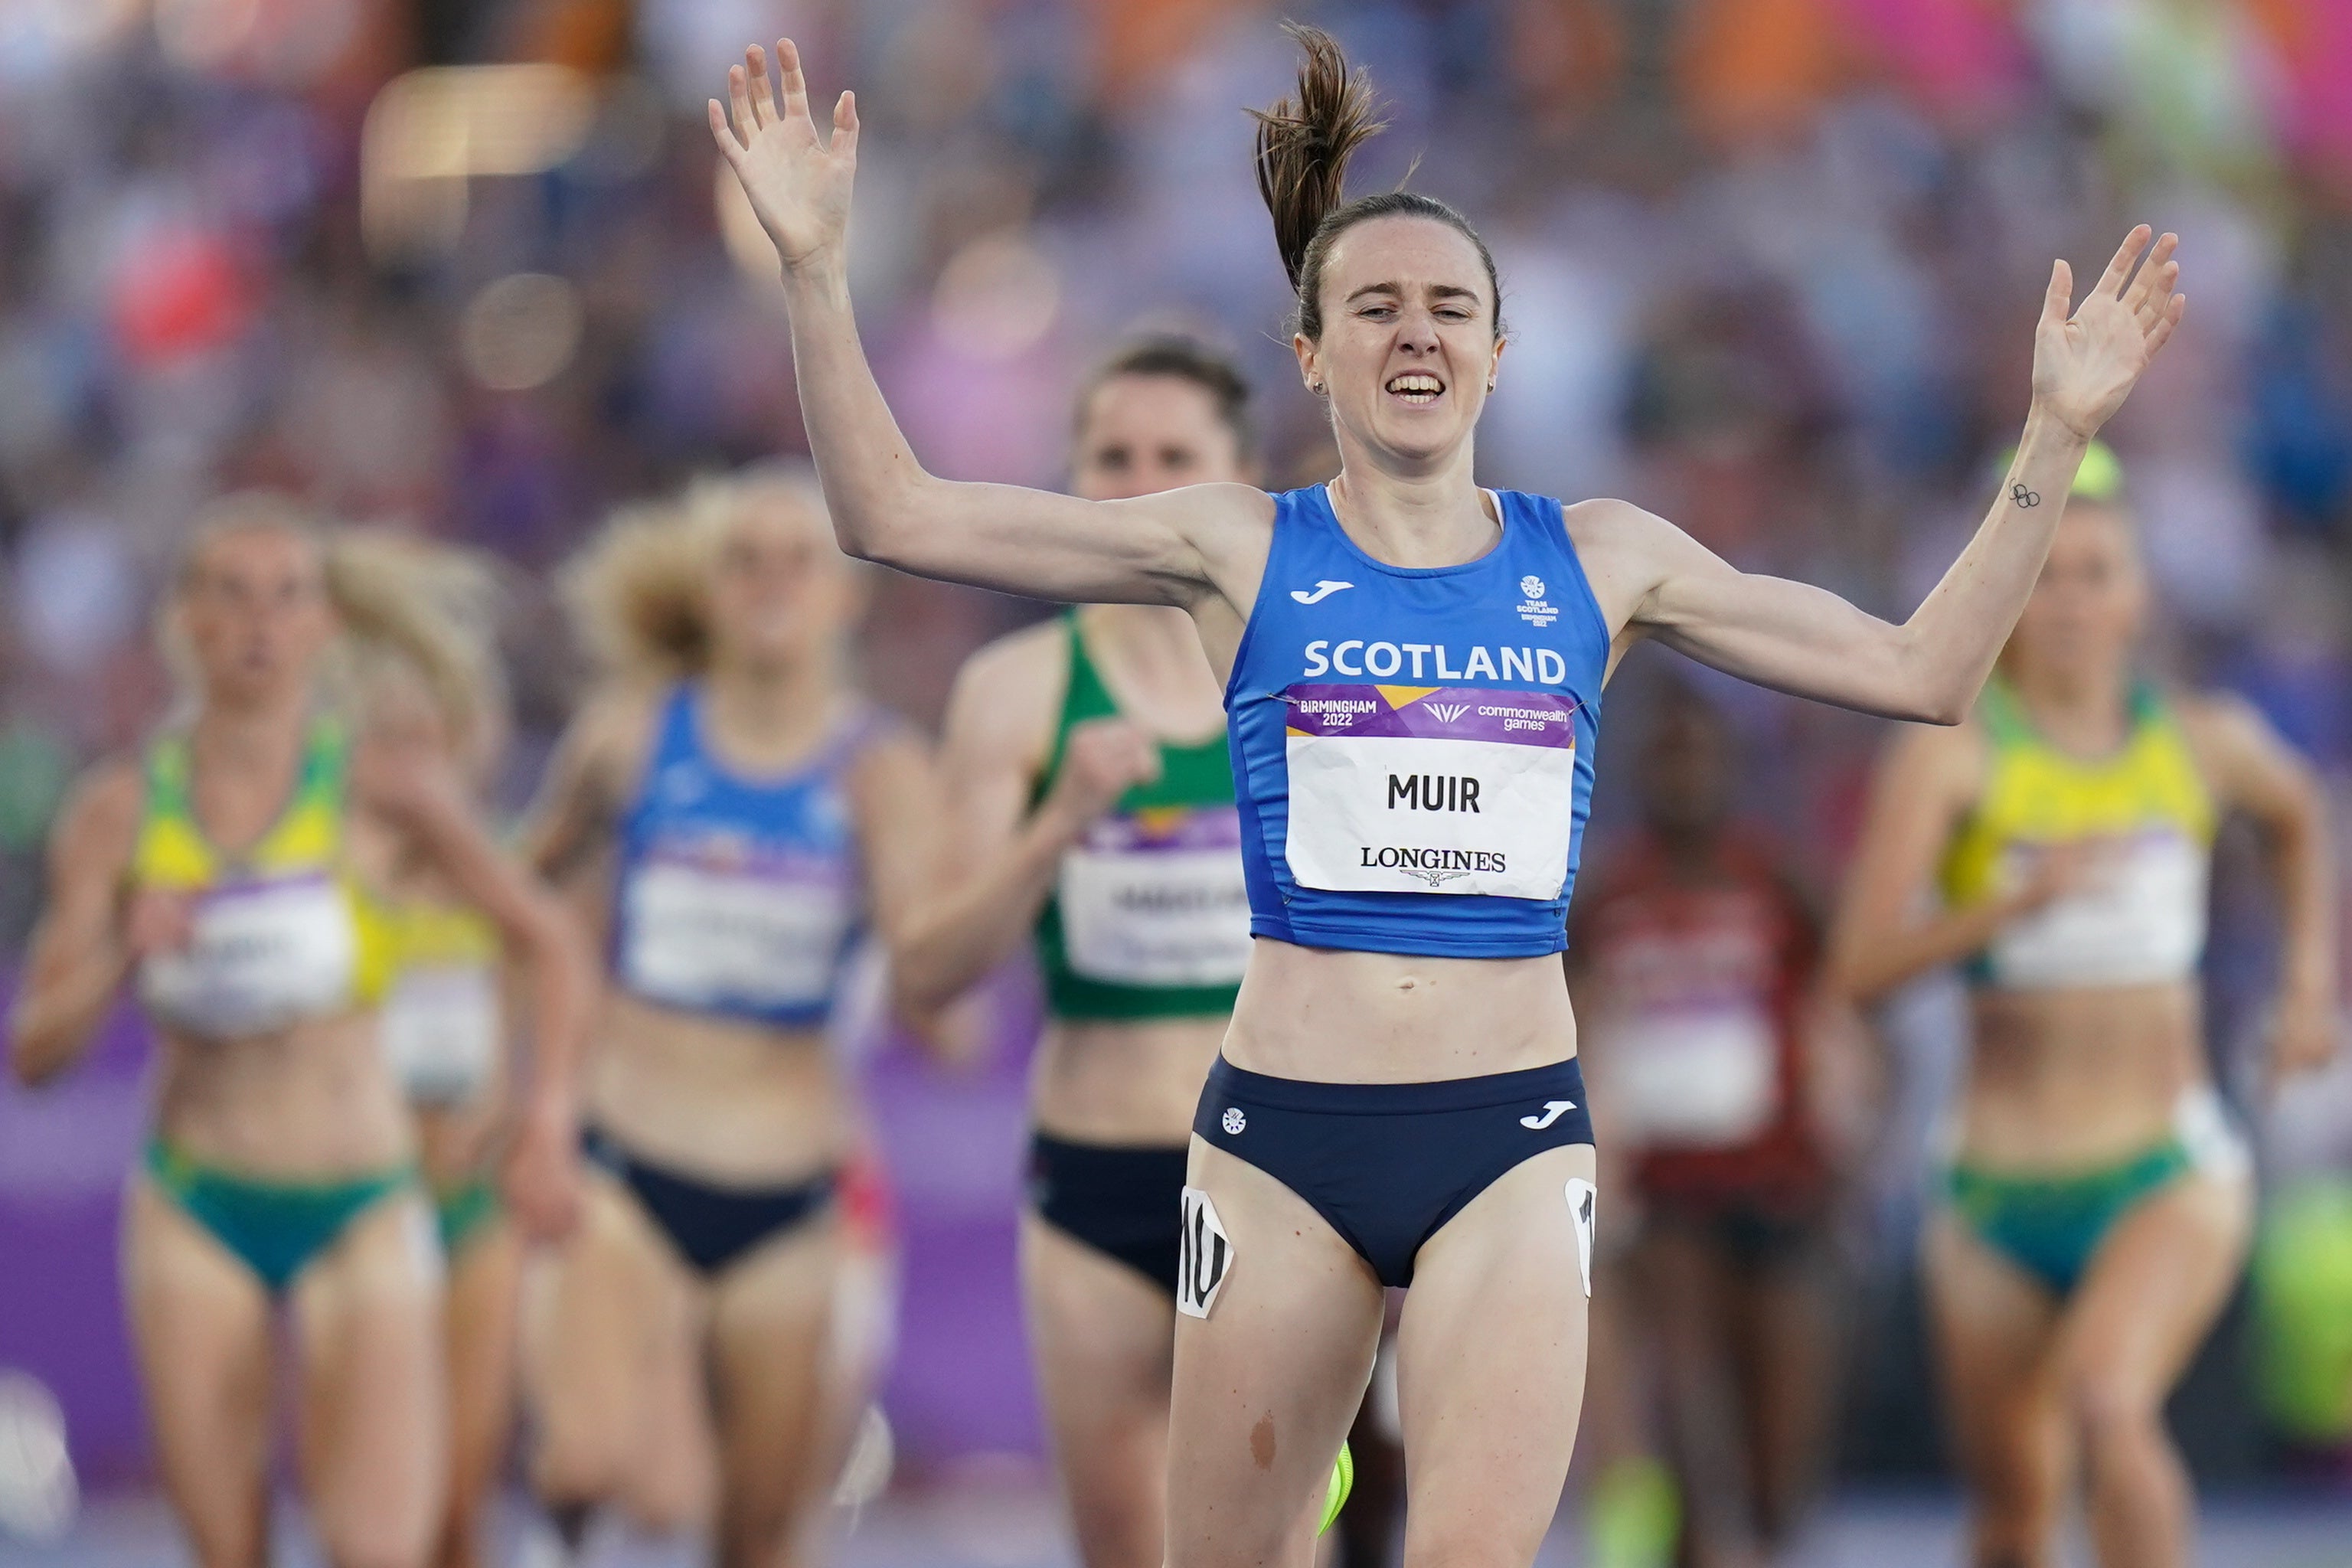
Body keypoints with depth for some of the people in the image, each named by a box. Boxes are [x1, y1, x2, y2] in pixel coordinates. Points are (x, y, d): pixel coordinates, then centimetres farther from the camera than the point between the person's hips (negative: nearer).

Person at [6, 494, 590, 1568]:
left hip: (363, 1209, -2)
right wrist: (124, 956, -18)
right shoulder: (120, 813, 0)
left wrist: (547, 1122, -3)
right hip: (195, 1214, 2)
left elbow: (545, 942, 6)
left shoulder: (385, 793, -5)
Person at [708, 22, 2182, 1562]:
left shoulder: (1599, 561, 8)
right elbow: (893, 512, 0)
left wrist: (2056, 435, 7)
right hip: (1284, 1139, 0)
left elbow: (1921, 669, 12)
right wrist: (814, 263, -8)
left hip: (1515, 1142, 0)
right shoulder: (1243, 552, 4)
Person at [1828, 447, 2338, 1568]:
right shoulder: (1953, 755, -6)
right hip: (2001, 1193, 0)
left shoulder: (2208, 746, 4)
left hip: (2171, 1178, 0)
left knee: (2107, 1403, -30)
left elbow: (2297, 817, 29)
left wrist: (2312, 975, 18)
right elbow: (1862, 962, -18)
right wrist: (2023, 896, -30)